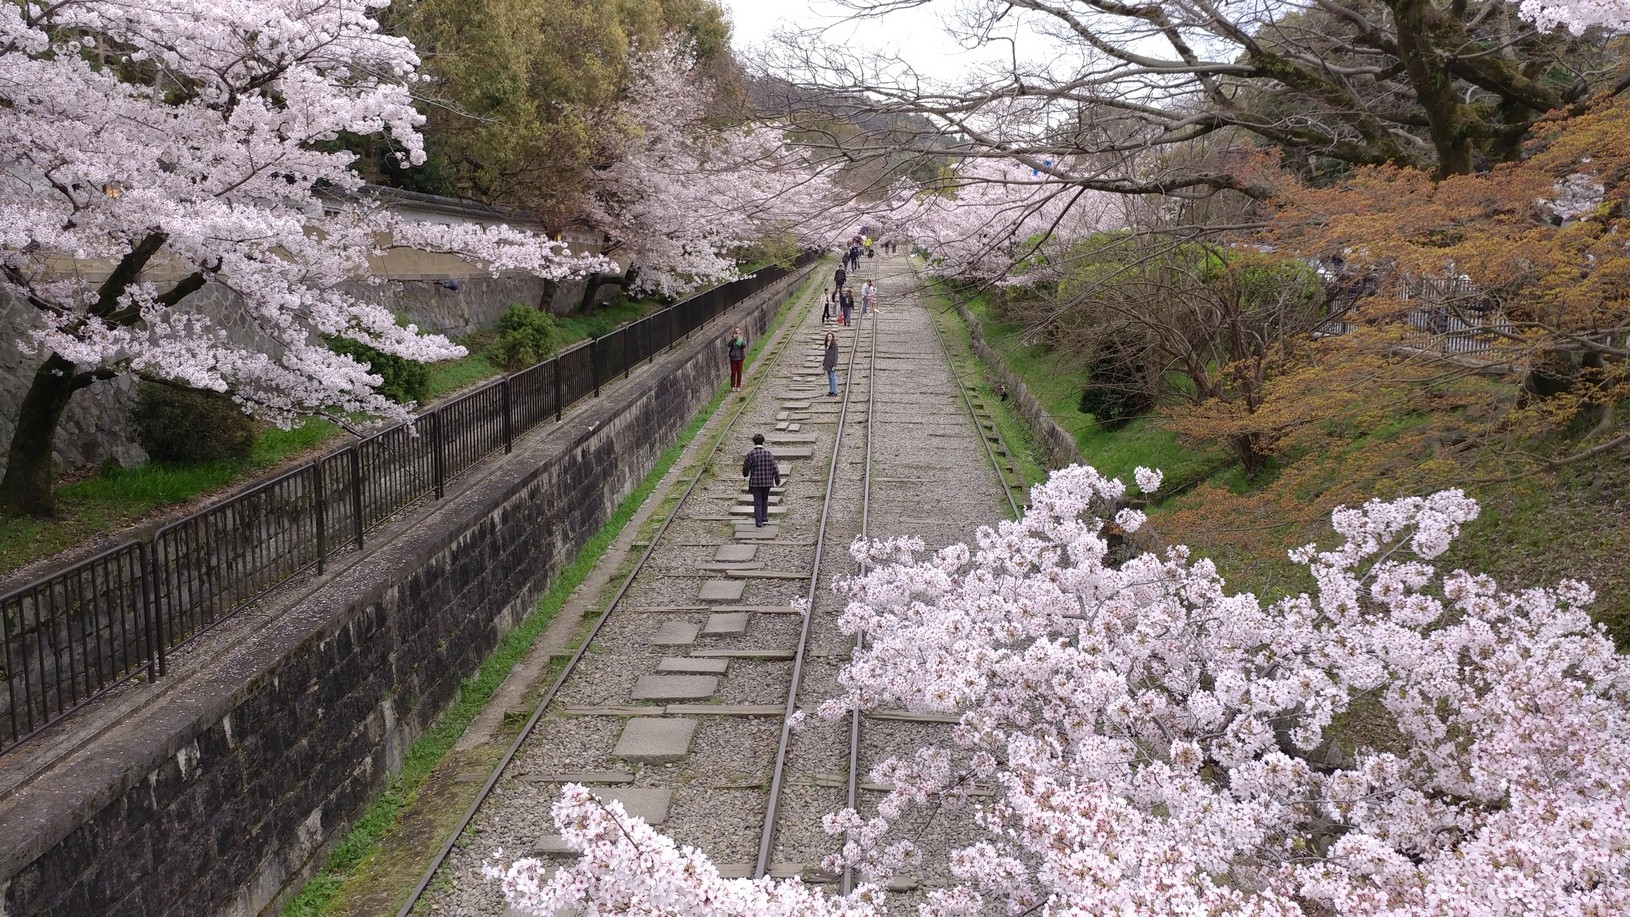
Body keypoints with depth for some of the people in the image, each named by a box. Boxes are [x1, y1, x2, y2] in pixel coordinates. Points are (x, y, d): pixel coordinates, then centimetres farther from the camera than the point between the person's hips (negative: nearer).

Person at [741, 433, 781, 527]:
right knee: (765, 499, 22)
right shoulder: (768, 453, -6)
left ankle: (759, 522, 3)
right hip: (767, 481, 2)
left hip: (755, 482, -1)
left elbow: (746, 467, -1)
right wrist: (777, 480, 6)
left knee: (757, 502, 5)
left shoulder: (751, 454, -10)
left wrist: (745, 474, 23)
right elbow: (774, 468, -5)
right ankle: (764, 517, 24)